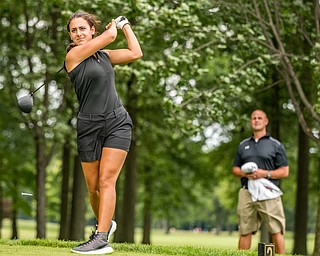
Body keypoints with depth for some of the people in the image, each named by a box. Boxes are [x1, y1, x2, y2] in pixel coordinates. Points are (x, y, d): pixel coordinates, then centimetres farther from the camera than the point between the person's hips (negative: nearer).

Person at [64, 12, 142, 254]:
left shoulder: (104, 55, 14)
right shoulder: (73, 55, -3)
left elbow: (136, 53, 13)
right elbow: (109, 35, -4)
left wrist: (125, 24, 22)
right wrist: (113, 25, 17)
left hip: (117, 122, 2)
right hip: (89, 126, -2)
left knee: (107, 181, -12)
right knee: (93, 187, 3)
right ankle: (105, 224, 30)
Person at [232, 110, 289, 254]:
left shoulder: (275, 145, 7)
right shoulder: (243, 145, 18)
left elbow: (284, 171, 3)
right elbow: (235, 169, 19)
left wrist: (265, 173, -13)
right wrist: (244, 173, -4)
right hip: (246, 192, 3)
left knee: (276, 231, -7)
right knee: (245, 231, 4)